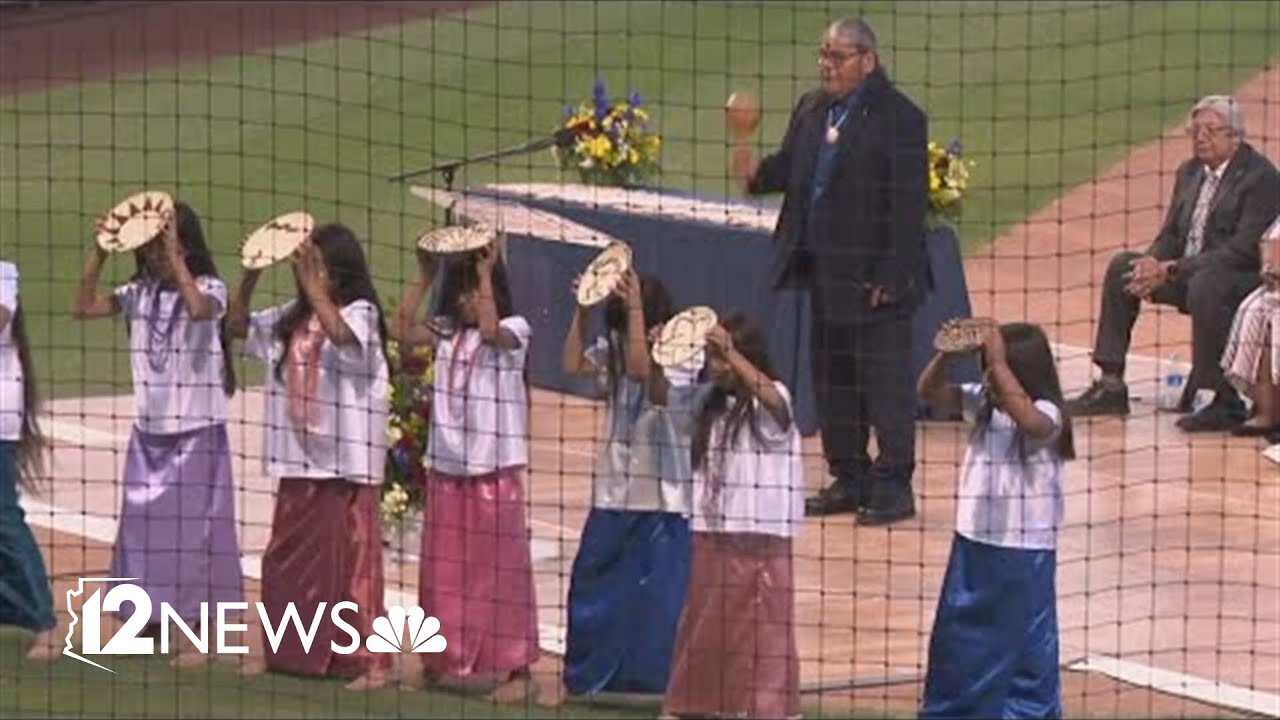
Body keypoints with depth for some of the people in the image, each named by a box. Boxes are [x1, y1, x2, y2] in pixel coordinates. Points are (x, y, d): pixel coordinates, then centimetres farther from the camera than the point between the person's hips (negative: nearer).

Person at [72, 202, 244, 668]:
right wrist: (99, 255, -11)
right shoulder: (140, 293, 4)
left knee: (191, 530, -1)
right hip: (149, 431, 5)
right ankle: (150, 620, 21)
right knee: (143, 527, 9)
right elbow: (84, 308, -2)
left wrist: (174, 257, -33)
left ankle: (197, 637, 5)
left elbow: (199, 309, -33)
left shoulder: (209, 288, -10)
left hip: (197, 433, -5)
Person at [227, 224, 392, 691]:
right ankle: (287, 652, 25)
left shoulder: (360, 313, -9)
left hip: (346, 464, -7)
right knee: (286, 560, 13)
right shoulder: (292, 319, 10)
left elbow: (341, 334, -29)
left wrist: (311, 283, -27)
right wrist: (252, 274, 2)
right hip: (298, 461, 7)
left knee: (350, 562, -5)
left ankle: (370, 661, 0)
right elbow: (239, 326, 16)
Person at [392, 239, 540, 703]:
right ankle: (450, 659, 22)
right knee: (446, 569, 11)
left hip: (495, 467, -6)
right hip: (446, 465, 6)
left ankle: (518, 668, -1)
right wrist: (424, 277, -4)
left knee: (500, 568, -4)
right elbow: (403, 330, -3)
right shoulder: (447, 332, 9)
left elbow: (490, 330, -26)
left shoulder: (513, 330, -6)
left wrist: (486, 273, -20)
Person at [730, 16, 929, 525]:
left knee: (886, 382, -2)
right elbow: (791, 168, 14)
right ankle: (849, 478, 25)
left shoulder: (898, 118, -13)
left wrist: (890, 276, -19)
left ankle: (894, 487, 4)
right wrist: (757, 172, -10)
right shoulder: (811, 111, 12)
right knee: (832, 381, 15)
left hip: (875, 278, -8)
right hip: (825, 273, 8)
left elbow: (908, 202, -15)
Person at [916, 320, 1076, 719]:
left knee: (1026, 641, 4)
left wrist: (999, 363, -37)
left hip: (1024, 551, -7)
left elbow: (1028, 419, -40)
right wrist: (948, 354, -14)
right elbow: (930, 390, 4)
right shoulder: (982, 403, 3)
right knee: (958, 636, 16)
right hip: (974, 541, 7)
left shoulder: (1045, 415, -17)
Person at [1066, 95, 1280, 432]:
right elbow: (1171, 235, 14)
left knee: (1204, 284, -38)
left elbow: (1243, 250, -24)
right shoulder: (1190, 172, 11)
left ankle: (1226, 401, -31)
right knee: (1122, 266, 1)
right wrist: (1153, 263, -12)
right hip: (1188, 274, 9)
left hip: (1244, 278, -9)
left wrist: (1173, 270, -27)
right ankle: (1111, 386, 1)